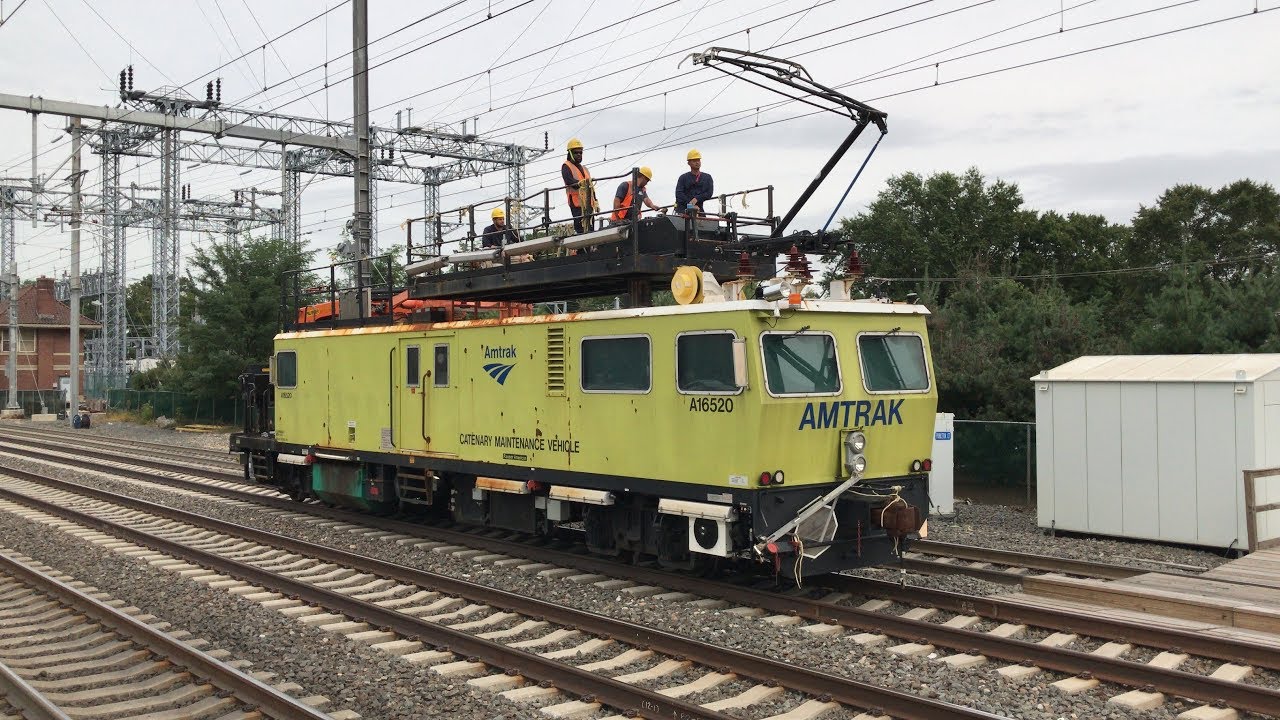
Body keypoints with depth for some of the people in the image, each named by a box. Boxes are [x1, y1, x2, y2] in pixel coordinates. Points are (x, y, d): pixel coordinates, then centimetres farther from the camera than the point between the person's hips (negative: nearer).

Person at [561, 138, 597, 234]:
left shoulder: (584, 169, 27)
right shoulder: (566, 167, 4)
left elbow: (591, 187, 26)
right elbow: (569, 181, -16)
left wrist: (595, 202, 19)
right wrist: (580, 183, -32)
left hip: (588, 203, 7)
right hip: (577, 203, -7)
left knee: (589, 229, 3)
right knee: (580, 228, -17)